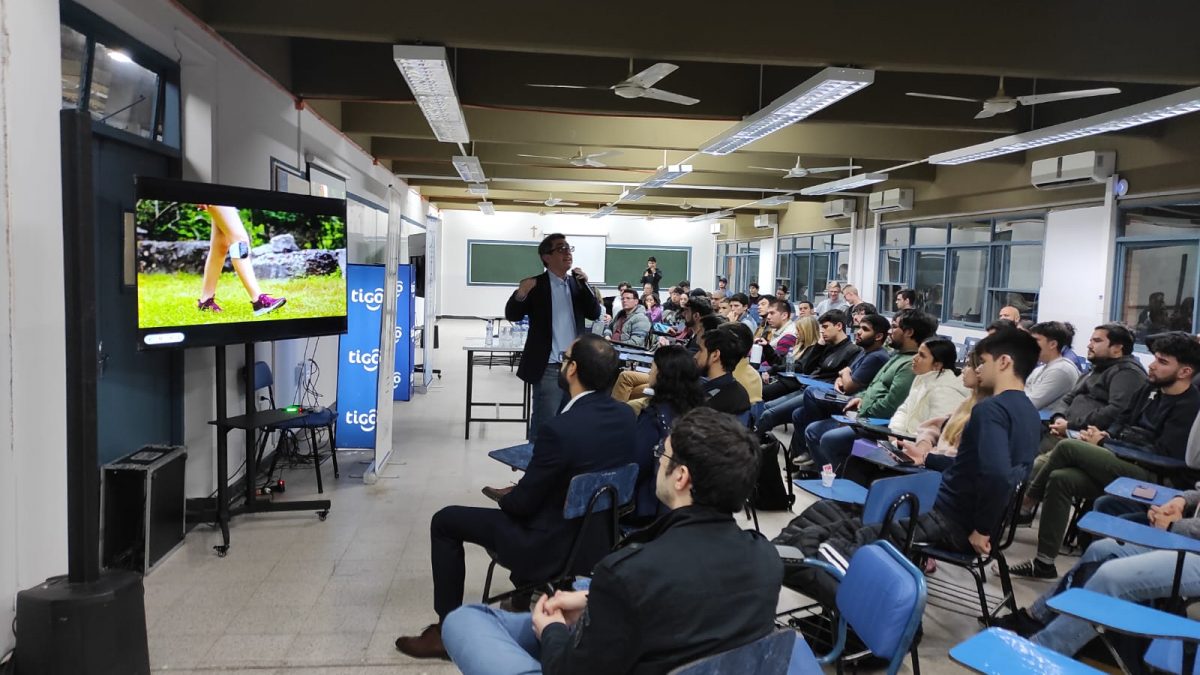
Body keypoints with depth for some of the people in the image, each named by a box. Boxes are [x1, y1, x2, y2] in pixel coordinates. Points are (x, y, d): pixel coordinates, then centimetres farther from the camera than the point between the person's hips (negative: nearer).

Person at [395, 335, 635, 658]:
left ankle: (448, 628, 16)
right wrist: (520, 491, 12)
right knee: (517, 496, 35)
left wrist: (506, 496, 6)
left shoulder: (559, 429, -30)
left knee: (445, 522, 7)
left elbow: (522, 504, -18)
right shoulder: (625, 415, -7)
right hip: (600, 535, 8)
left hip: (554, 546, -7)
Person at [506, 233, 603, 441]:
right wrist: (521, 293, -30)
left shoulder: (577, 284, 10)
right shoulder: (535, 285, -4)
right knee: (543, 424, -3)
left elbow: (595, 314, 2)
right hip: (549, 367, -5)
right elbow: (512, 315, -11)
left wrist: (585, 284, -11)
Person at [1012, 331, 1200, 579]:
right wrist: (1107, 435, 1)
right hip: (1123, 462, 8)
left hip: (1148, 477, -8)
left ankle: (1026, 503, -1)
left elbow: (1162, 454, -18)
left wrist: (1104, 443, -14)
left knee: (1068, 446, -21)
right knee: (1060, 479, -16)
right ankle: (1044, 563, -13)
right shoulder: (1152, 388, 15)